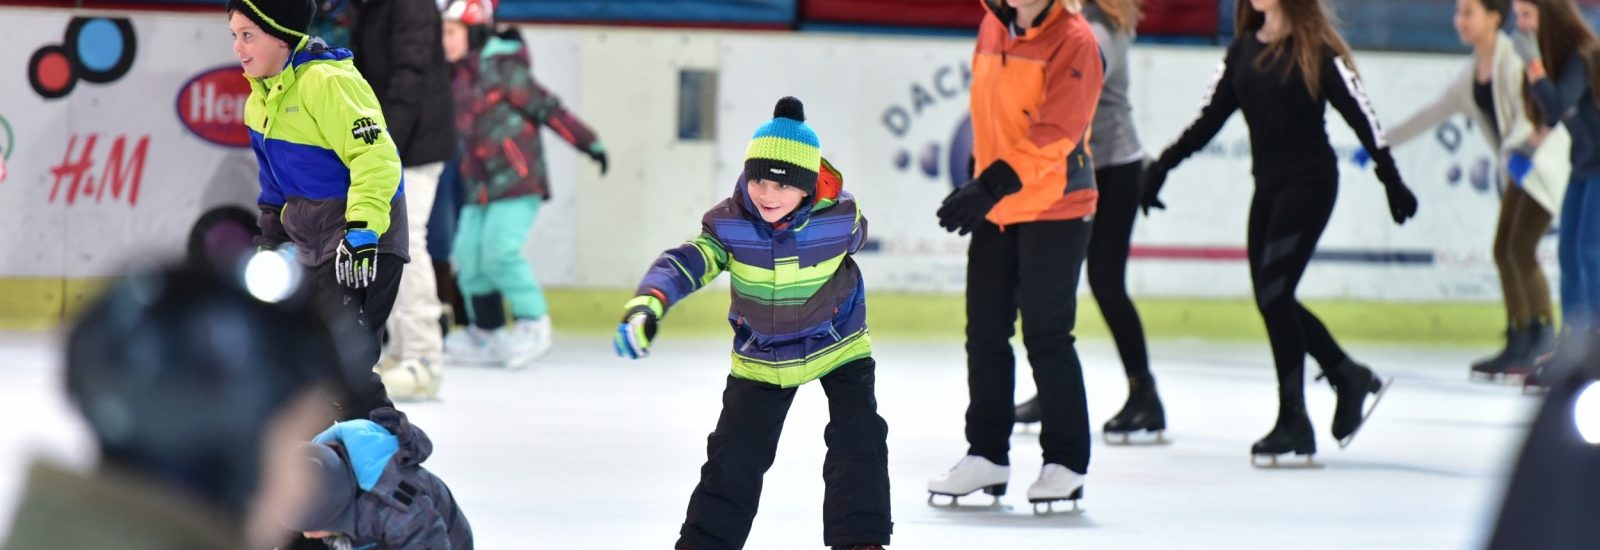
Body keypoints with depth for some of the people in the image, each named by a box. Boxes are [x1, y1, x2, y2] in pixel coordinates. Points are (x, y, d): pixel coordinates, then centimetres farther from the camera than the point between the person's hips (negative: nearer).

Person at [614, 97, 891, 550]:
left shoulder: (839, 216, -25)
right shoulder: (729, 224, -25)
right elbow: (686, 263, -36)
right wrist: (646, 306, -55)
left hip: (837, 341, -1)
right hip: (761, 355, 1)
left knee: (859, 440, -10)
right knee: (734, 454, 2)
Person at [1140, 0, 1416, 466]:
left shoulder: (1316, 50, -7)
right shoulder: (1243, 51, 9)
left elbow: (1360, 113, -5)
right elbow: (1210, 116, 12)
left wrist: (1391, 180, -4)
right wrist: (1164, 165, 6)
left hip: (1309, 183, -7)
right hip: (1268, 184, 7)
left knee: (1274, 293, -13)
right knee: (1271, 299, 6)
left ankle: (1294, 419, -7)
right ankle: (1350, 378, 24)